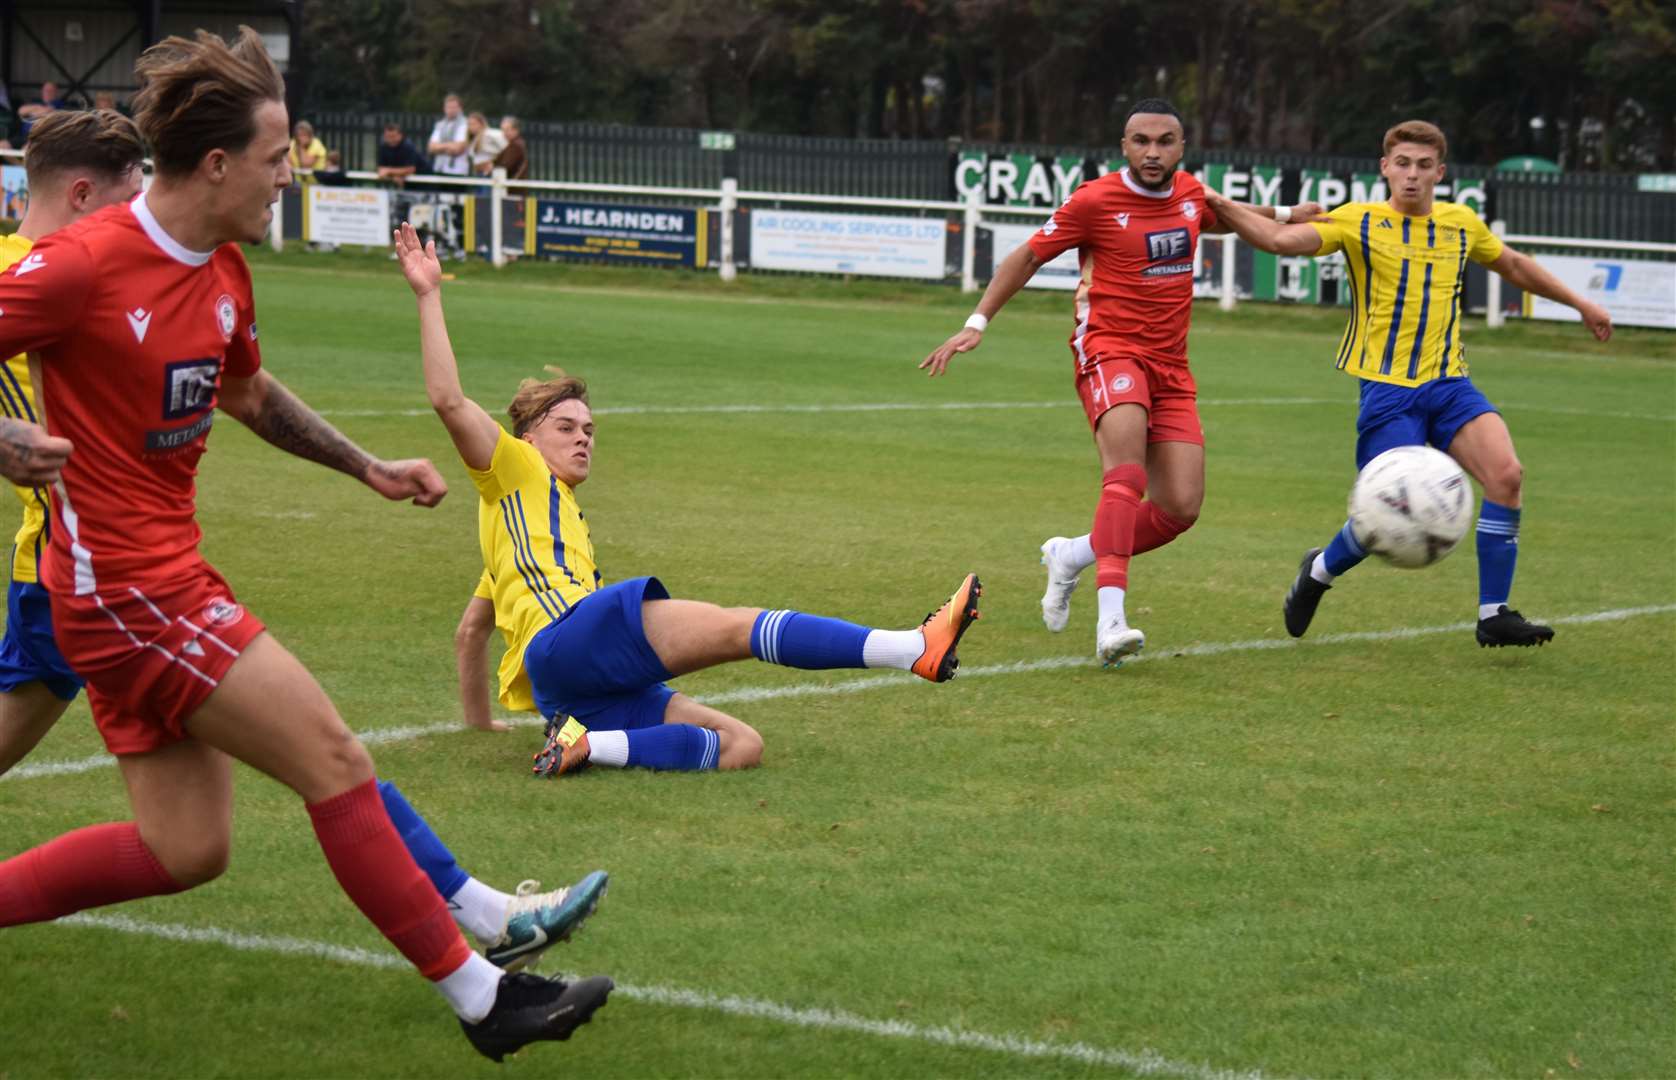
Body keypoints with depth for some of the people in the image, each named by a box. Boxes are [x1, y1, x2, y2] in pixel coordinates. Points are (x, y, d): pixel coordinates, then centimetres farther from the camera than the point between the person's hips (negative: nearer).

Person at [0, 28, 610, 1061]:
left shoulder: (224, 272, 10)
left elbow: (247, 391, 28)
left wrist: (367, 466, 22)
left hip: (170, 573, 10)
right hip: (126, 582, -10)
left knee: (185, 847, 10)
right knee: (336, 761, -8)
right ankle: (484, 996, 0)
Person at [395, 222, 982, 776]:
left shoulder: (564, 512, 39)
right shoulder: (515, 471, 16)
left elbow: (475, 620, 44)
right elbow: (449, 401, -1)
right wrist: (429, 295, -3)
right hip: (564, 635, -9)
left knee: (742, 745, -12)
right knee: (739, 626, -20)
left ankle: (585, 744, -27)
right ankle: (917, 649, -34)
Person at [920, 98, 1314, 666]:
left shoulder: (1190, 193, 8)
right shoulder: (1096, 201, -8)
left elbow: (1218, 219, 34)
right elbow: (1027, 257, 2)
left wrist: (1284, 215, 23)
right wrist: (976, 324, -3)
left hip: (1170, 365, 6)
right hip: (1109, 348, -6)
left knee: (1181, 508, -5)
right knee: (1127, 472, -32)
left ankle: (1072, 555, 20)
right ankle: (1111, 618, -41)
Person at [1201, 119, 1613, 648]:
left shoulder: (1461, 224, 11)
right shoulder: (1359, 222, -1)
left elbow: (1514, 265, 29)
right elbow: (1282, 240, -15)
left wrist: (1580, 303, 35)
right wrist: (1220, 207, -28)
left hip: (1449, 382, 4)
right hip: (1387, 389, -4)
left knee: (1507, 475, -17)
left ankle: (1494, 615, -6)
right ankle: (1320, 569, 21)